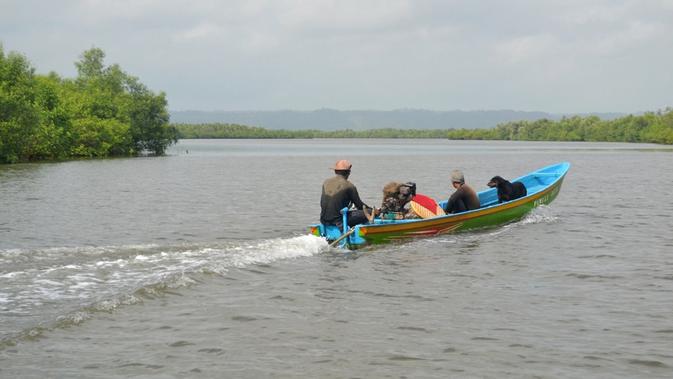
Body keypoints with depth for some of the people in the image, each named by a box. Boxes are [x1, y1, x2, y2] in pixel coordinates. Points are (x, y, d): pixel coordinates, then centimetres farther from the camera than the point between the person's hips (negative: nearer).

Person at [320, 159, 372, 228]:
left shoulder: (326, 183, 9)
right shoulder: (349, 186, -7)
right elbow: (359, 205, 1)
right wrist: (370, 209, 21)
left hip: (324, 221, 6)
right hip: (339, 221, -6)